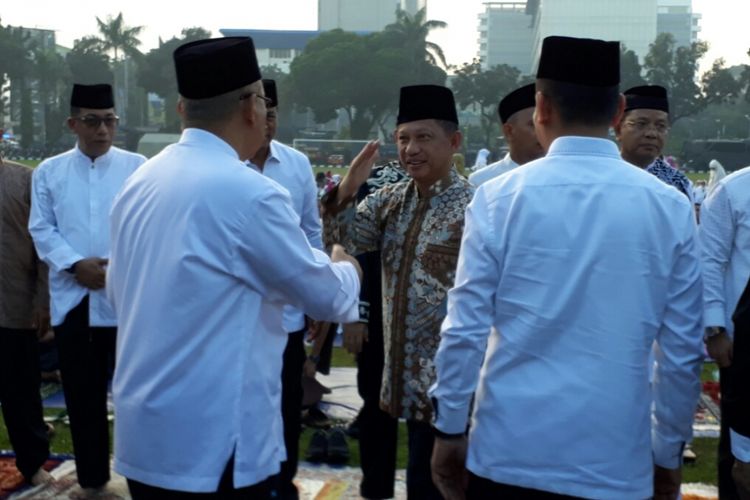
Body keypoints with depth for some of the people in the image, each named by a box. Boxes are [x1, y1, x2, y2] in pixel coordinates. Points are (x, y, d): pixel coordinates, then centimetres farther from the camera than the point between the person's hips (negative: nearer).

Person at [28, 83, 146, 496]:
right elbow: (41, 229, 4)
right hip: (72, 297, 2)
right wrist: (76, 264, -11)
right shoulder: (49, 172, 9)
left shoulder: (137, 167, 4)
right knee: (81, 391, 10)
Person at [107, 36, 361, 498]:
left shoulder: (138, 184, 3)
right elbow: (330, 298, -6)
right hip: (215, 445, -7)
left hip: (143, 435, 7)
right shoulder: (249, 192, -18)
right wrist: (347, 268, 16)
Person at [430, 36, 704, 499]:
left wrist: (450, 429, 5)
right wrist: (669, 452, 12)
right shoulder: (671, 208, -3)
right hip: (616, 460, 2)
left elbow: (466, 331, -7)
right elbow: (683, 350, 0)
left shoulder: (500, 197, -8)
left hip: (509, 450, -1)